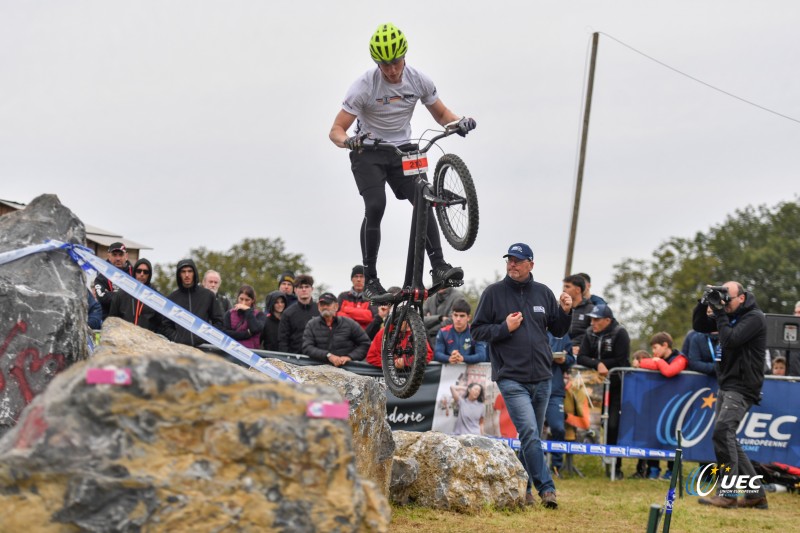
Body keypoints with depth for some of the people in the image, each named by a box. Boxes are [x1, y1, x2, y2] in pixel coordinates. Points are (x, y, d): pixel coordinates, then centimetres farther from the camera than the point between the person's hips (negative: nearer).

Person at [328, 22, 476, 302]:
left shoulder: (419, 81, -8)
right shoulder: (364, 86, -19)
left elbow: (441, 114, 5)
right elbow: (336, 130, -19)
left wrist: (459, 121, -17)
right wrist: (348, 141, -42)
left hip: (401, 150, 4)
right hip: (367, 152, -4)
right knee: (375, 206, -21)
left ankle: (438, 267, -14)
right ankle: (370, 281, -18)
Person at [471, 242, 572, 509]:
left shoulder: (543, 293, 10)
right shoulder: (494, 293, 0)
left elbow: (557, 330, 16)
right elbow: (477, 330, 1)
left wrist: (565, 312, -3)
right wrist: (505, 328, -13)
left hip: (541, 377, 5)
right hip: (511, 377, -4)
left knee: (532, 436, 11)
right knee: (530, 434, -16)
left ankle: (522, 486, 22)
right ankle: (546, 488, -15)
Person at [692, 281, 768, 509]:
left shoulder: (754, 318, -11)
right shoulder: (729, 315, 14)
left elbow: (731, 340, -23)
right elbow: (699, 326, 14)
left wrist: (719, 313, -15)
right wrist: (705, 304, 0)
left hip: (742, 388, -10)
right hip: (726, 385, 10)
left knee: (722, 431, -23)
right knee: (727, 438, 10)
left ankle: (728, 494, -24)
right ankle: (755, 493, 15)